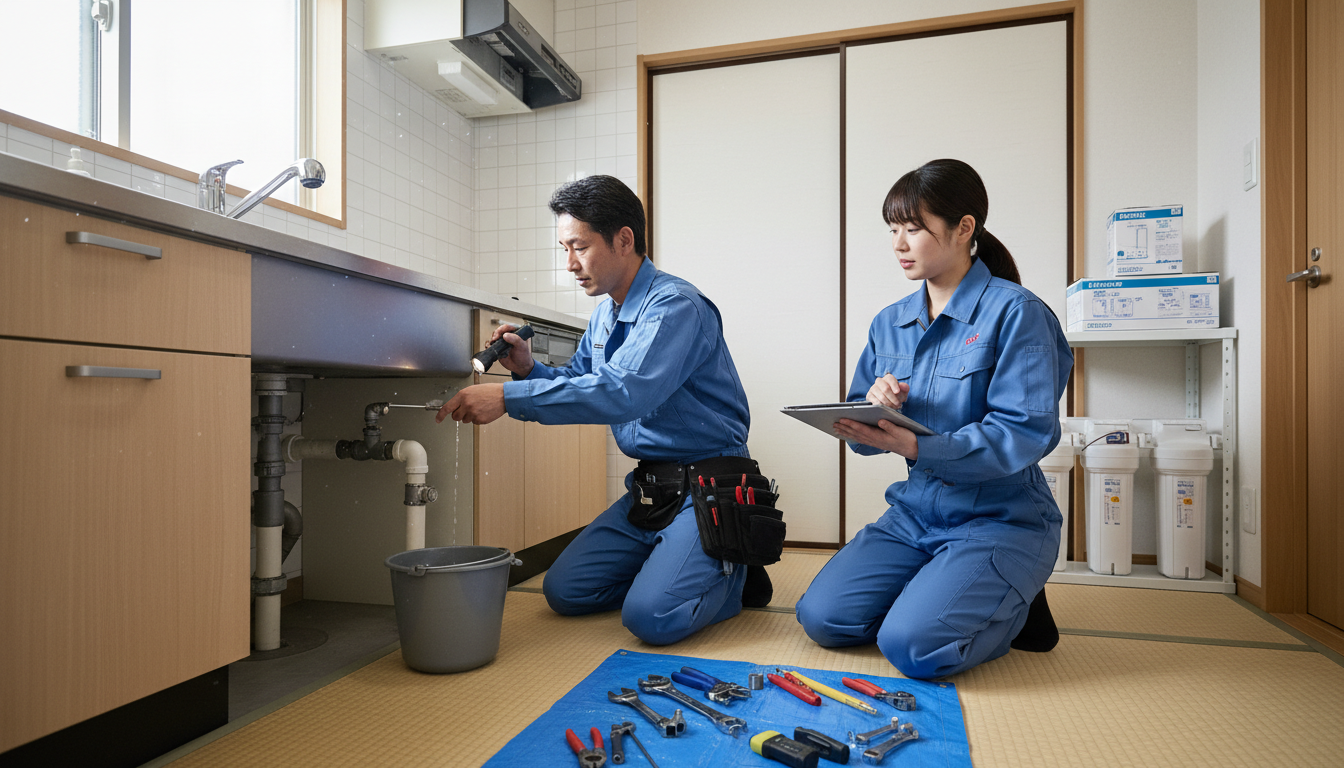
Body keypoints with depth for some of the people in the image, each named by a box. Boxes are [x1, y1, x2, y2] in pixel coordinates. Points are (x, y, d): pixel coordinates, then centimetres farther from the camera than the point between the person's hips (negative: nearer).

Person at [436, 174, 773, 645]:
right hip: (649, 488, 8)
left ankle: (734, 574, 7)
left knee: (650, 617, -22)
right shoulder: (605, 316, 11)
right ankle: (670, 566, 21)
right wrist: (528, 369, -5)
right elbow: (577, 385, 16)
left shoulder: (675, 306, -19)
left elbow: (623, 393, -33)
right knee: (564, 591, 4)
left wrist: (510, 397, -35)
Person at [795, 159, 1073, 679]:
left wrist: (916, 447, -31)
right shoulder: (889, 323, 7)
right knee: (822, 618, -8)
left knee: (913, 645, -22)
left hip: (1001, 518, -5)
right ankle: (939, 595, 16)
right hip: (916, 513, 6)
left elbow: (1025, 433, -19)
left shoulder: (1015, 312, -12)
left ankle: (1013, 607, 9)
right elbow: (863, 435, 8)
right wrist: (874, 407, -16)